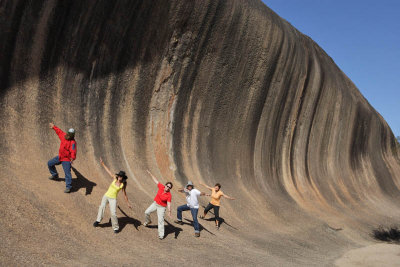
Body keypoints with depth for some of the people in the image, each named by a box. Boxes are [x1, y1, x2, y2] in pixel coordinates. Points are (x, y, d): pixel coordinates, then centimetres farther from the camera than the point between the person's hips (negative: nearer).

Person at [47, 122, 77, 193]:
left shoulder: (73, 142, -25)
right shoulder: (64, 136, -2)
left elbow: (73, 151, -38)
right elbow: (59, 131, 19)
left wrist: (73, 158, -56)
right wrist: (54, 127, 32)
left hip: (66, 160, -9)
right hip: (60, 157, 9)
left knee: (67, 173, -14)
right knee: (50, 163, 23)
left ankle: (68, 187, -8)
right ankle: (55, 175, 44)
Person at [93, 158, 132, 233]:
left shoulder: (123, 185, -1)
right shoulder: (114, 178, 1)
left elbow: (124, 194, 7)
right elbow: (108, 171, 7)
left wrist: (128, 203, 8)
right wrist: (103, 164, 8)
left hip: (113, 199, -3)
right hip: (106, 196, 3)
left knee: (113, 213, -12)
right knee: (102, 206, -23)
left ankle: (116, 227, 1)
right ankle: (98, 220, -21)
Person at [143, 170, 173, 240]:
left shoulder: (169, 195, -24)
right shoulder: (161, 187, -14)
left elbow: (168, 204, -27)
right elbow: (155, 180, -6)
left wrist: (169, 212, -38)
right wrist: (150, 173, -2)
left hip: (161, 207, -5)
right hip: (155, 203, 5)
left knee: (160, 220, -7)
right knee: (147, 212, 13)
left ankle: (161, 235, 1)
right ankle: (147, 222, 46)